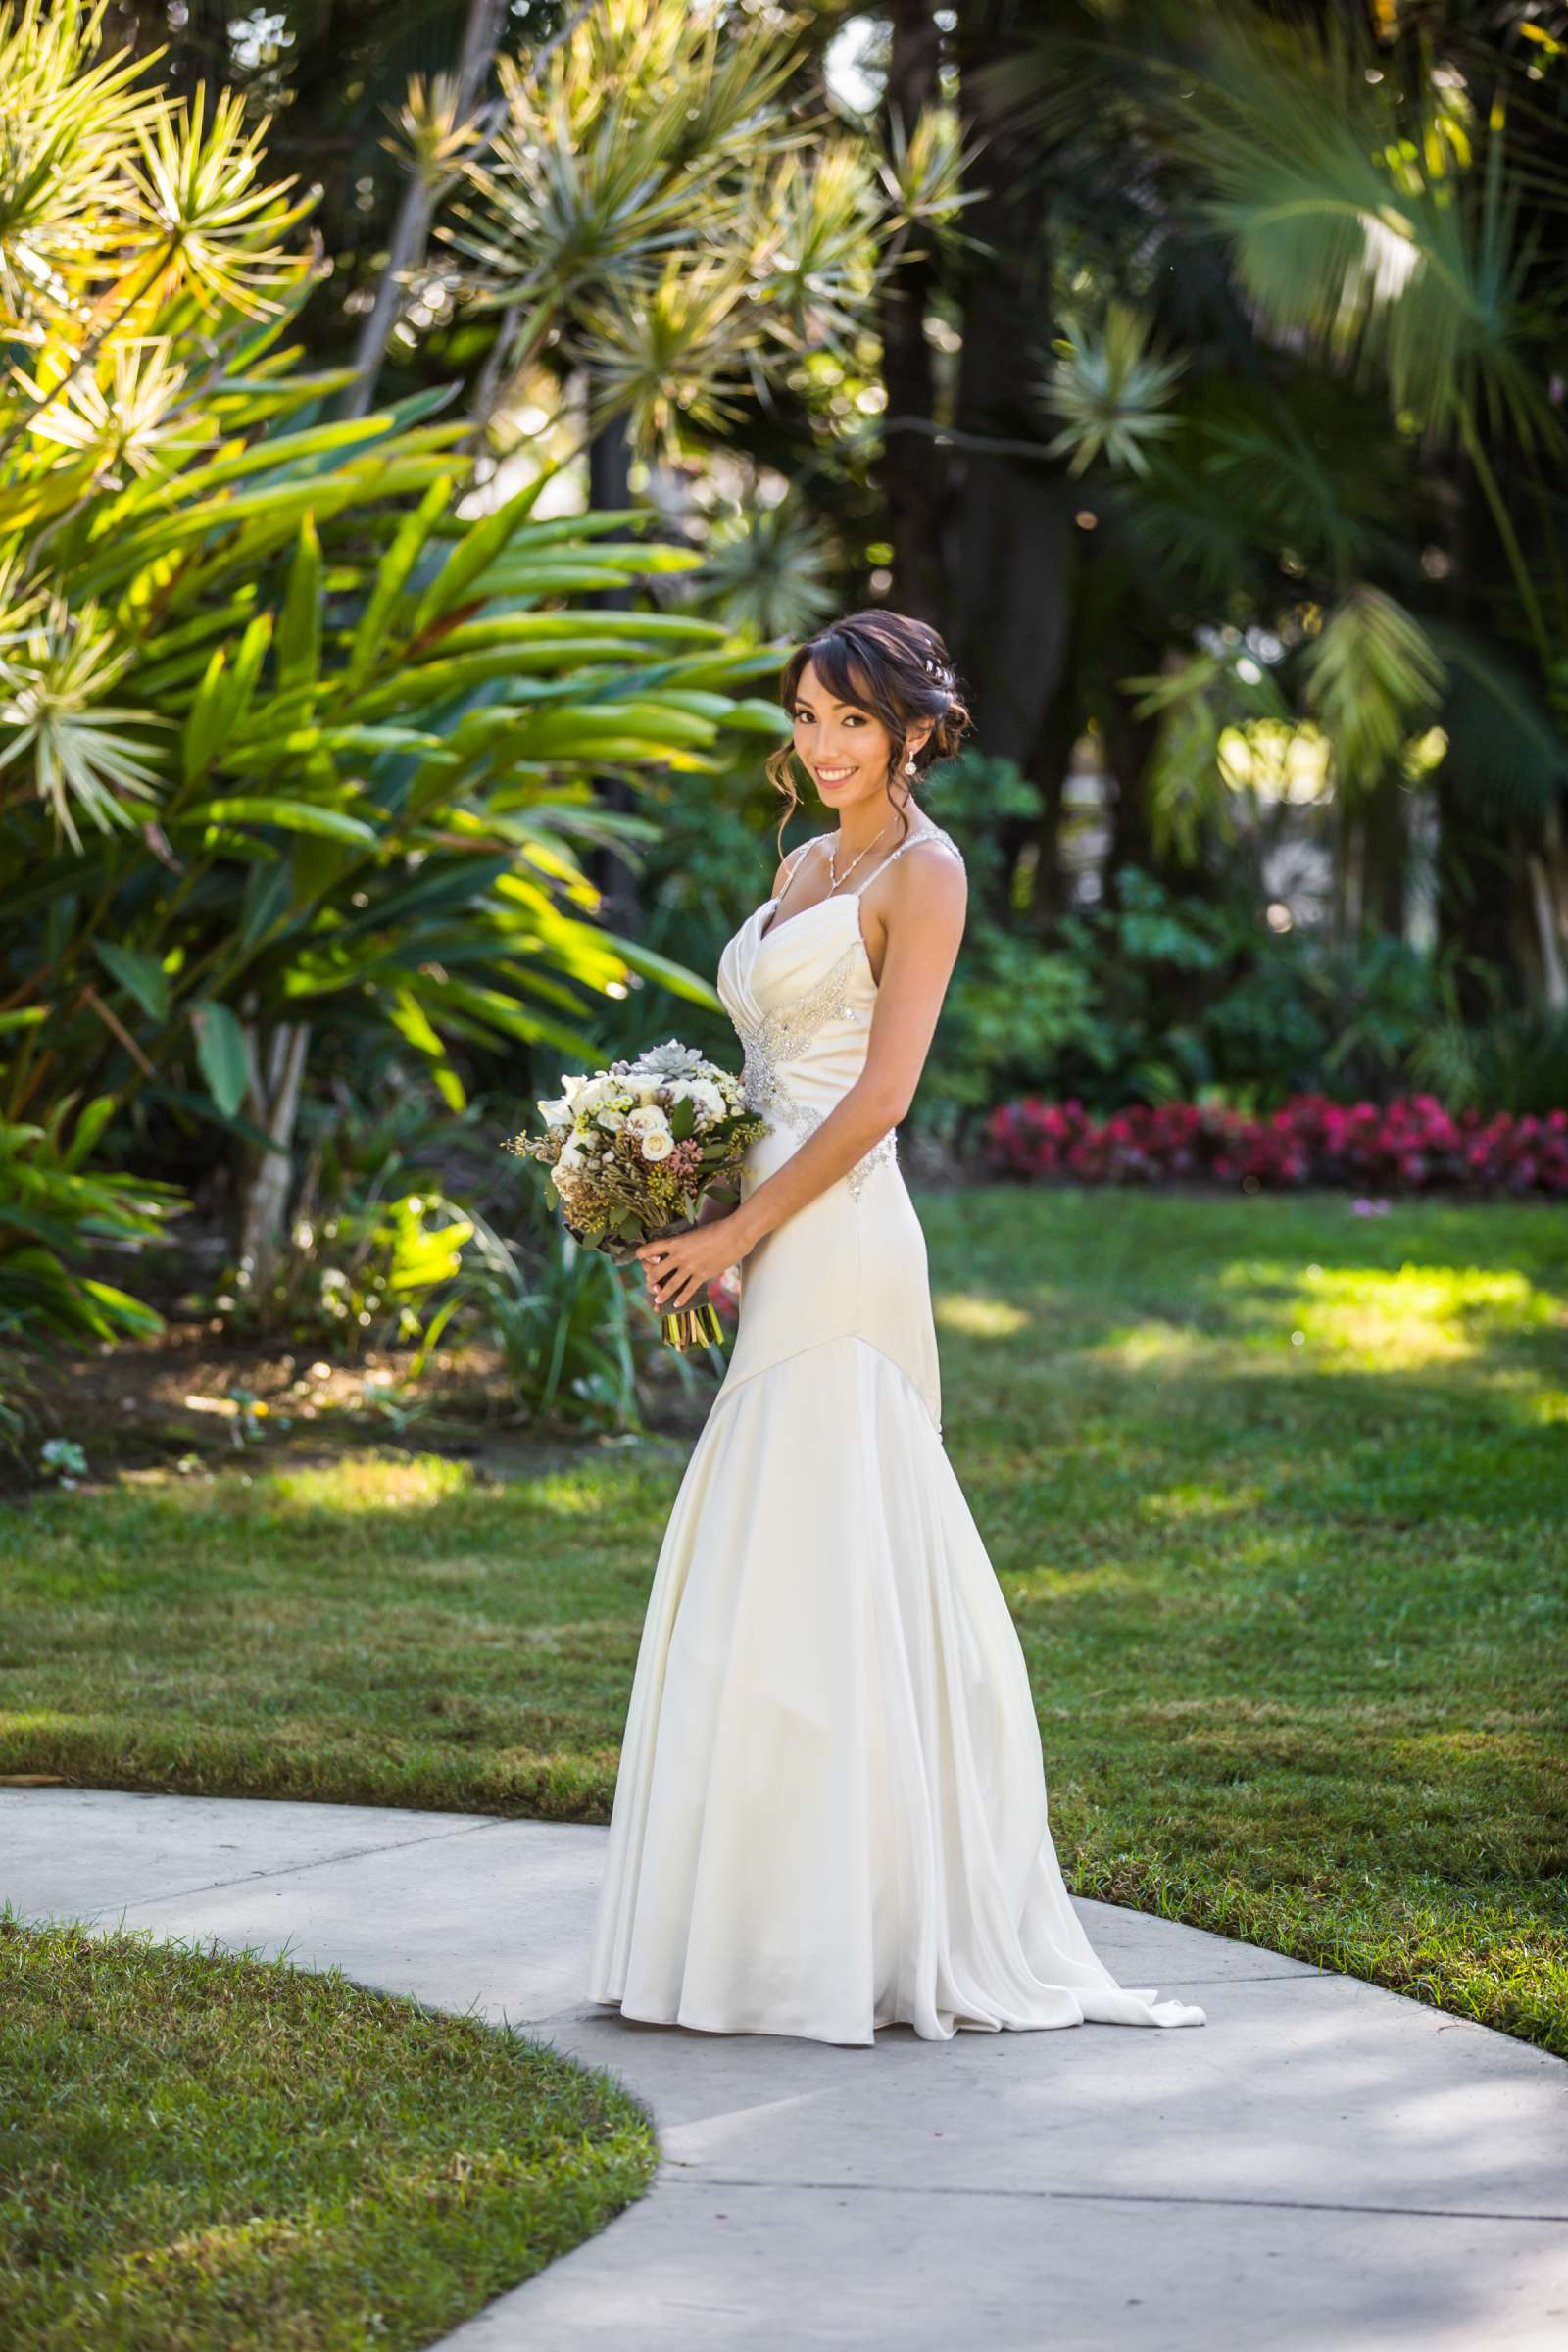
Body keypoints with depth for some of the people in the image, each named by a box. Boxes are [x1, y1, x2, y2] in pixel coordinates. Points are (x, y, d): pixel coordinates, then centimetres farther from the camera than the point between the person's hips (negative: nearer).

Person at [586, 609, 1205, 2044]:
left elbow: (882, 1092, -14)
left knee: (811, 1573, -8)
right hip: (778, 1247, 9)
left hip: (836, 1242, -9)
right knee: (784, 1574, 9)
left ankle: (845, 1938, -4)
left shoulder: (922, 872, -7)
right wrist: (693, 1214, 9)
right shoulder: (804, 867, 19)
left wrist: (738, 1230, -13)